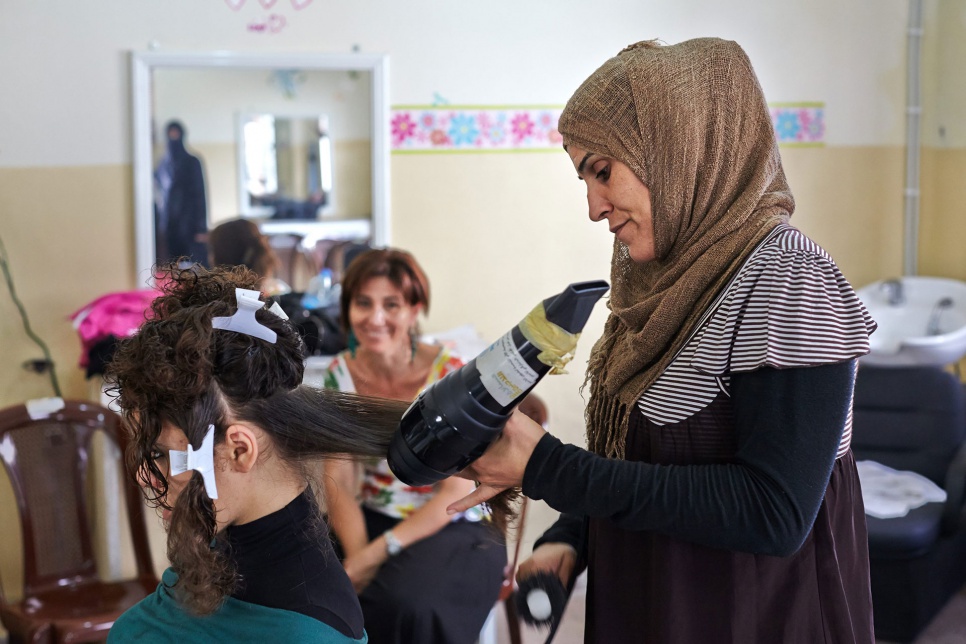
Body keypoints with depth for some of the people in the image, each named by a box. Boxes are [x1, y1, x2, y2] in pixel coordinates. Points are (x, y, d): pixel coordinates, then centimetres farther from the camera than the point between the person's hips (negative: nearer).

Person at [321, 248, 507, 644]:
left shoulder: (451, 375, -14)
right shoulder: (342, 373, 0)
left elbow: (458, 492, -14)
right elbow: (338, 480, -2)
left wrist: (379, 551, -21)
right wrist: (357, 553, -20)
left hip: (452, 528, -4)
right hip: (371, 519, 4)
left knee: (407, 602, -35)